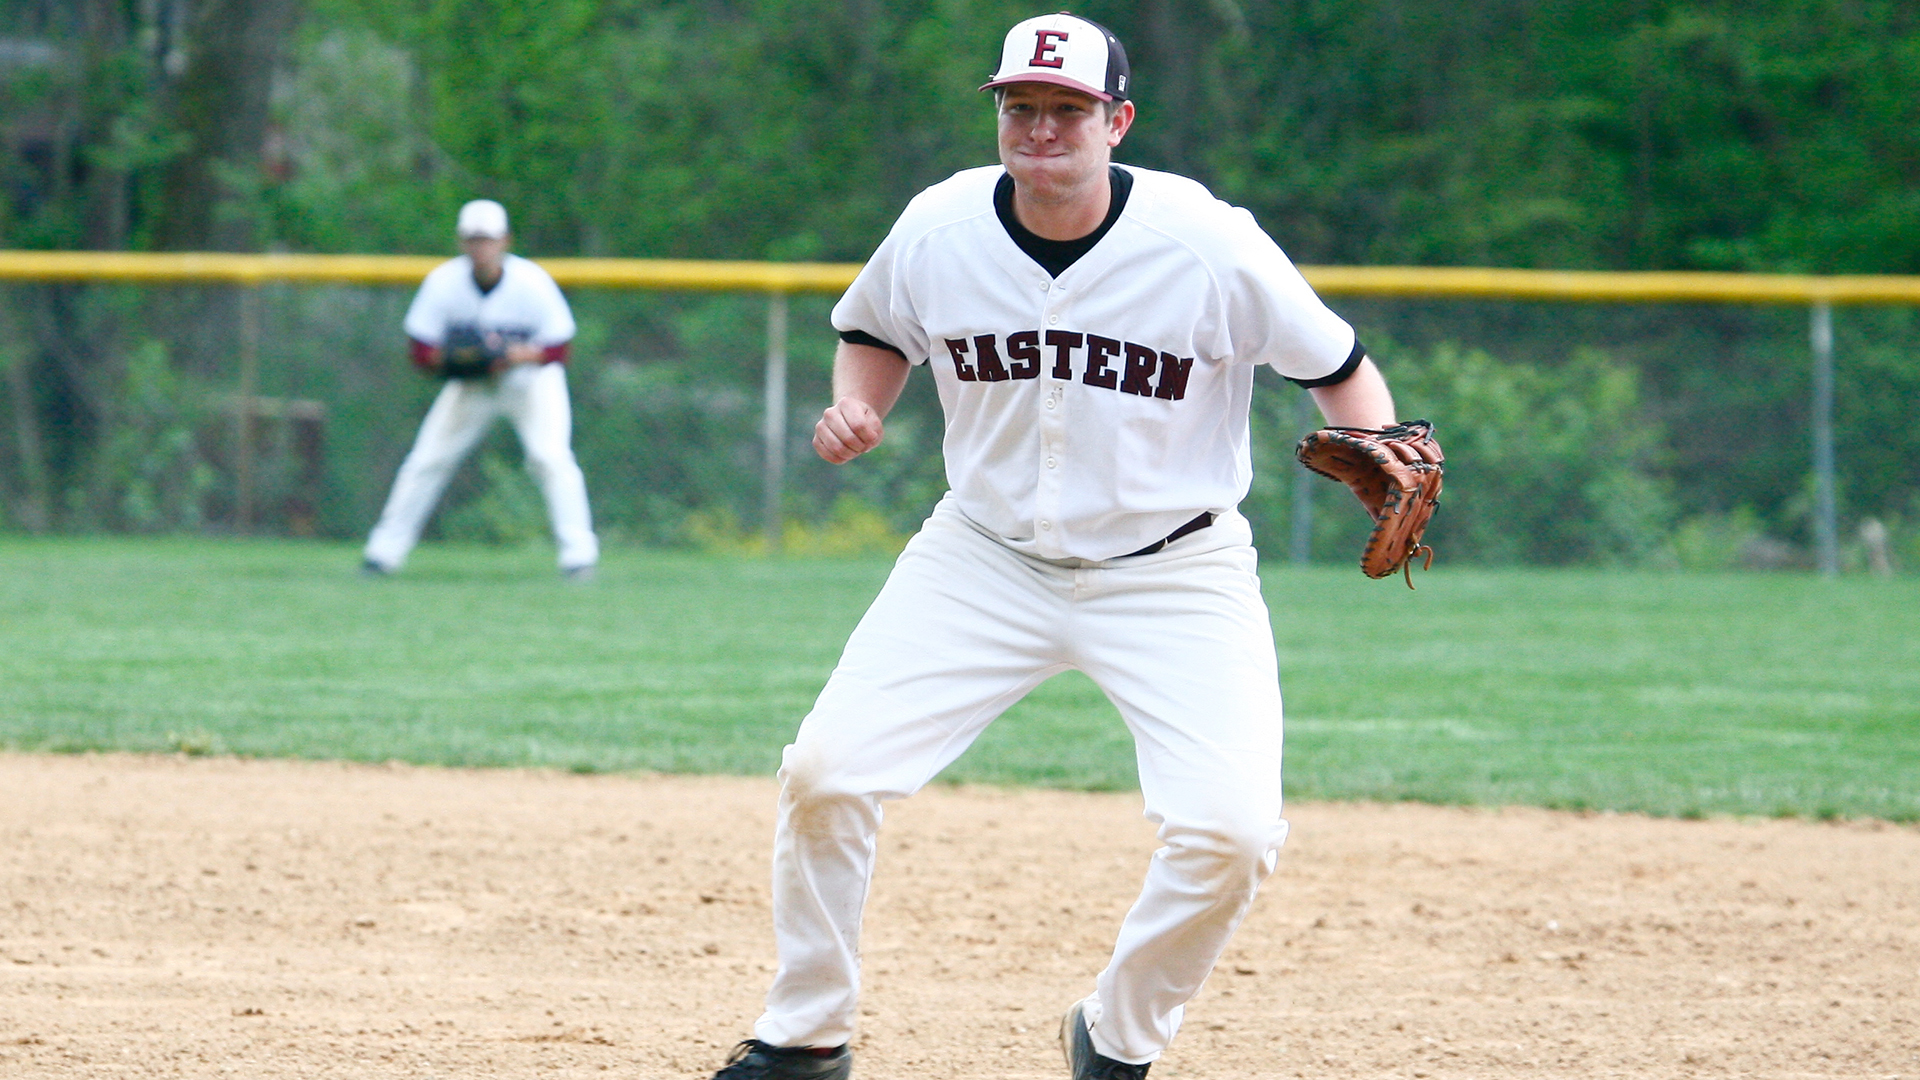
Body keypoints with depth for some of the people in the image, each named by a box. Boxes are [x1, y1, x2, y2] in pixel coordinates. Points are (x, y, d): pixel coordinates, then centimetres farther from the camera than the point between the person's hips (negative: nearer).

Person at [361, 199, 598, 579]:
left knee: (550, 456, -21)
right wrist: (449, 358, -34)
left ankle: (578, 552, -14)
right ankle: (386, 550, 9)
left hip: (531, 378, -2)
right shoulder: (443, 282, -18)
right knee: (427, 459, -3)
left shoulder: (532, 284, -23)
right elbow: (420, 351, -13)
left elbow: (556, 350, -17)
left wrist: (519, 356, -36)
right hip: (471, 382, 2)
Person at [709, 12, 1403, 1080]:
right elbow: (878, 330, 13)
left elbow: (1338, 365, -8)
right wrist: (858, 409, -8)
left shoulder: (1206, 241, -19)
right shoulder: (939, 230, -9)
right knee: (825, 772, -10)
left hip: (1173, 574, -2)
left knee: (1230, 831, -19)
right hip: (986, 558, 2)